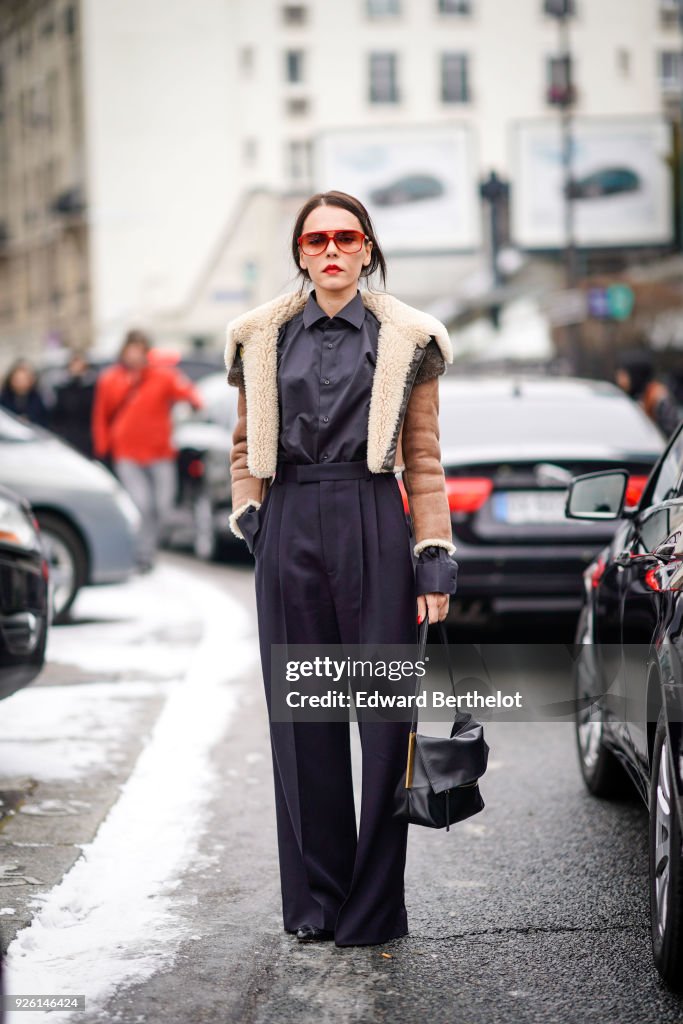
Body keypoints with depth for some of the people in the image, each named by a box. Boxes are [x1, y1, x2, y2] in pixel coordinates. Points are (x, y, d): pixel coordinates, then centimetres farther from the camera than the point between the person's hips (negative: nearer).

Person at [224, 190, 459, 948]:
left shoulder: (405, 341, 5)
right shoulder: (263, 339, 10)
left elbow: (424, 460, 4)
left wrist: (434, 561, -2)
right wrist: (251, 515, 3)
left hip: (375, 529, -2)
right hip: (290, 532, 2)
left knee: (385, 712, -2)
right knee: (301, 717, 5)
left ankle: (373, 906, 7)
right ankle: (313, 900, 15)